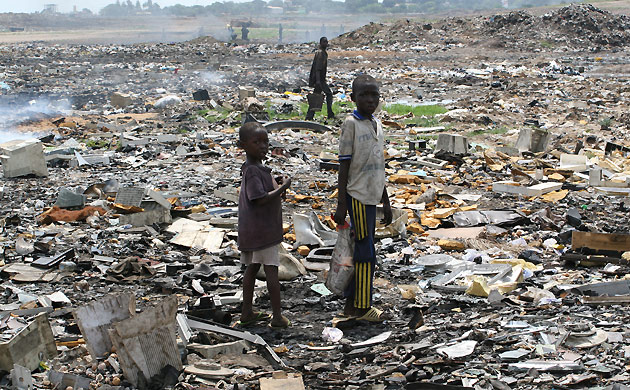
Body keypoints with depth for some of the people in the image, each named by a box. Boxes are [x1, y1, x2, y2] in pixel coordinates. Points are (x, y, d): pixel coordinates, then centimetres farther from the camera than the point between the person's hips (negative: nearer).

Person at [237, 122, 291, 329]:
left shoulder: (256, 168, 10)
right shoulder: (253, 171, -20)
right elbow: (260, 199, -27)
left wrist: (275, 183, 4)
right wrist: (283, 187, -18)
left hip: (253, 231, 10)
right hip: (262, 230, -10)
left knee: (252, 267, 16)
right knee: (271, 270, -3)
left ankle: (247, 312, 24)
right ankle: (277, 317, 3)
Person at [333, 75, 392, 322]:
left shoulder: (377, 125, 13)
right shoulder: (351, 124, -9)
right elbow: (344, 165, -11)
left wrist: (385, 202, 19)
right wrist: (341, 205, -13)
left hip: (371, 198, 8)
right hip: (357, 196, -8)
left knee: (360, 253, 12)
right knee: (366, 255, -4)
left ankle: (352, 304, 20)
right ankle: (362, 308, 6)